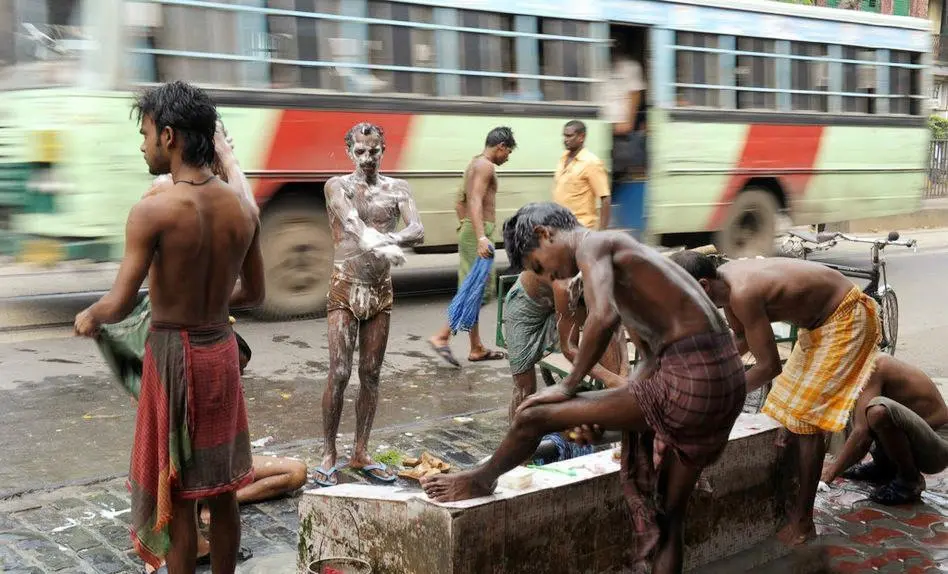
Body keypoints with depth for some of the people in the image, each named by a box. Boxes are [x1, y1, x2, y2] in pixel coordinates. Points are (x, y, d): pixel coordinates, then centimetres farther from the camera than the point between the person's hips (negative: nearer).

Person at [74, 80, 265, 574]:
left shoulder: (153, 211, -18)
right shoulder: (243, 209, -1)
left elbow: (119, 305, -19)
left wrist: (88, 318, 3)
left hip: (173, 354, -5)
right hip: (222, 349, 6)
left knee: (176, 494, 7)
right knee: (221, 487, 16)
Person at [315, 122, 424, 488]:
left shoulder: (397, 189, 6)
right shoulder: (337, 187, -2)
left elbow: (417, 232, -11)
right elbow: (352, 222, -23)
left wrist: (382, 240, -32)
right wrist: (383, 245, -43)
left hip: (381, 291, 3)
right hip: (344, 291, -3)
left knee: (371, 374, 8)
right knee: (339, 374, -7)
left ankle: (361, 454, 19)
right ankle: (329, 456, 5)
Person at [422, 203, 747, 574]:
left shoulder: (593, 245, -4)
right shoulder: (620, 258, 25)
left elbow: (604, 317, -25)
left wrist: (569, 386, -11)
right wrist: (602, 411, 20)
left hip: (690, 378, -10)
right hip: (726, 376, 10)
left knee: (533, 417, 1)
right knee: (670, 516, 21)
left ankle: (481, 480, 29)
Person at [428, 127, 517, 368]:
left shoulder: (474, 164, 19)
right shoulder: (486, 166, -11)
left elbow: (460, 202, 27)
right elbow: (476, 202, -25)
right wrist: (481, 237, -35)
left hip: (469, 232, 10)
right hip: (478, 232, -10)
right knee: (480, 292, -9)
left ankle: (477, 348, 14)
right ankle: (441, 337, -12)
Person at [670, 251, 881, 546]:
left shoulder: (743, 293, -33)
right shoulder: (724, 280, -6)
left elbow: (769, 366, -29)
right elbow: (742, 338, 9)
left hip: (845, 317, -10)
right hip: (817, 320, 10)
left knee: (805, 416, -11)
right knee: (787, 408, 11)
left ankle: (802, 524, -3)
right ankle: (789, 503, 21)